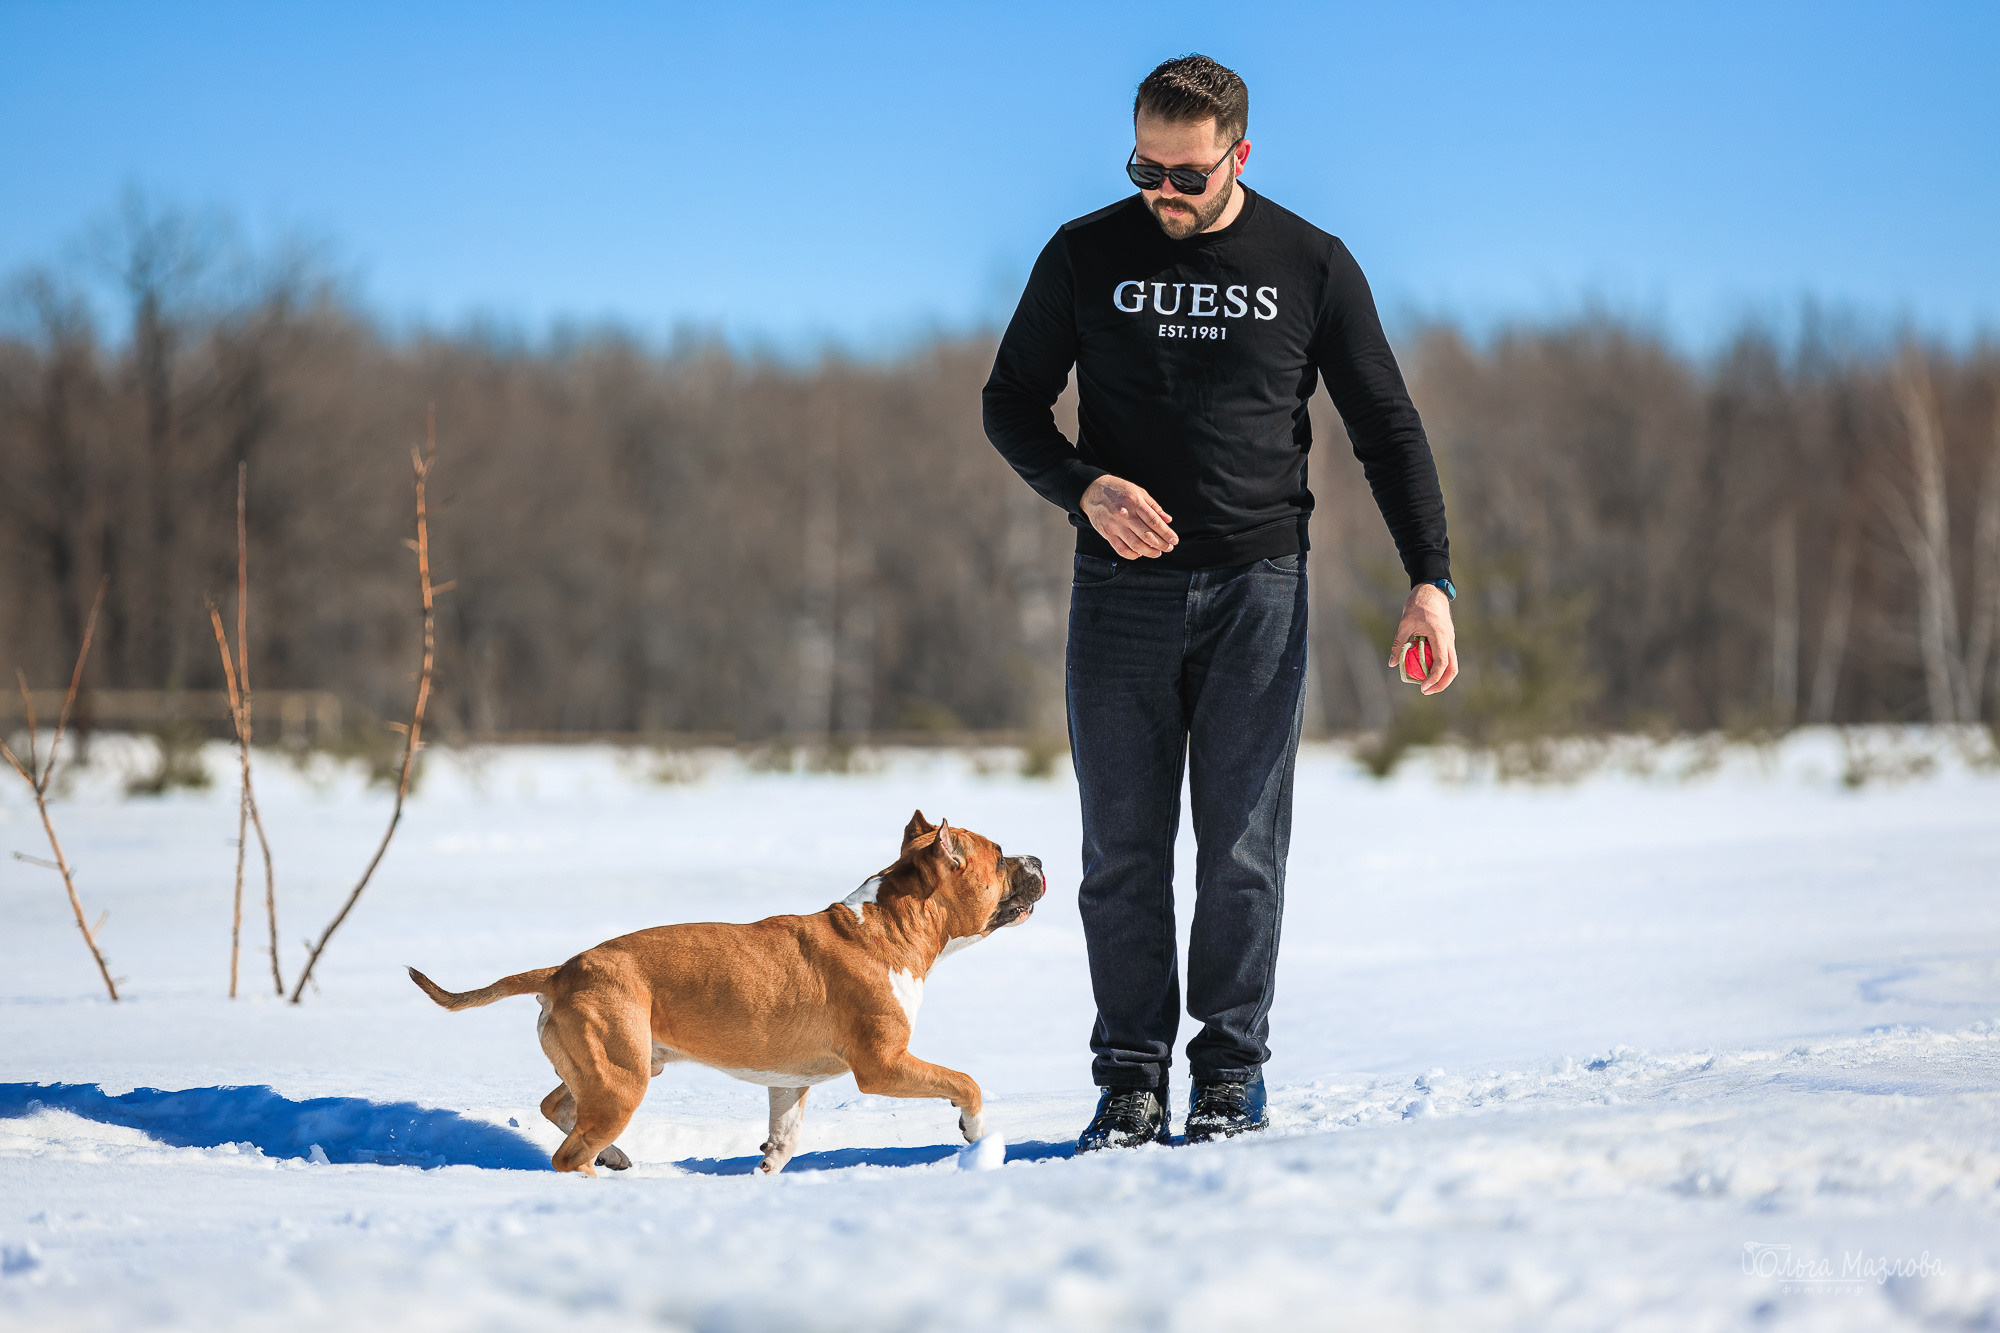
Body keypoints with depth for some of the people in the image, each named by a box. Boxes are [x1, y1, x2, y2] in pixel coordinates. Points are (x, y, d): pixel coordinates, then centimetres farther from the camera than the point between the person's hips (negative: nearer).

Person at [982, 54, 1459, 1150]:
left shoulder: (1311, 266, 2)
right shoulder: (1085, 257, 3)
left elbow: (1387, 430, 6)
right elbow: (1011, 403, 10)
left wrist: (1429, 579, -4)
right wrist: (1084, 488, -10)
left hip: (1258, 587, -1)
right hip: (1122, 588, 1)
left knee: (1243, 846, -1)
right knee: (1123, 849, 1)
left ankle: (1230, 1077, 8)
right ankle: (1131, 1081, 7)